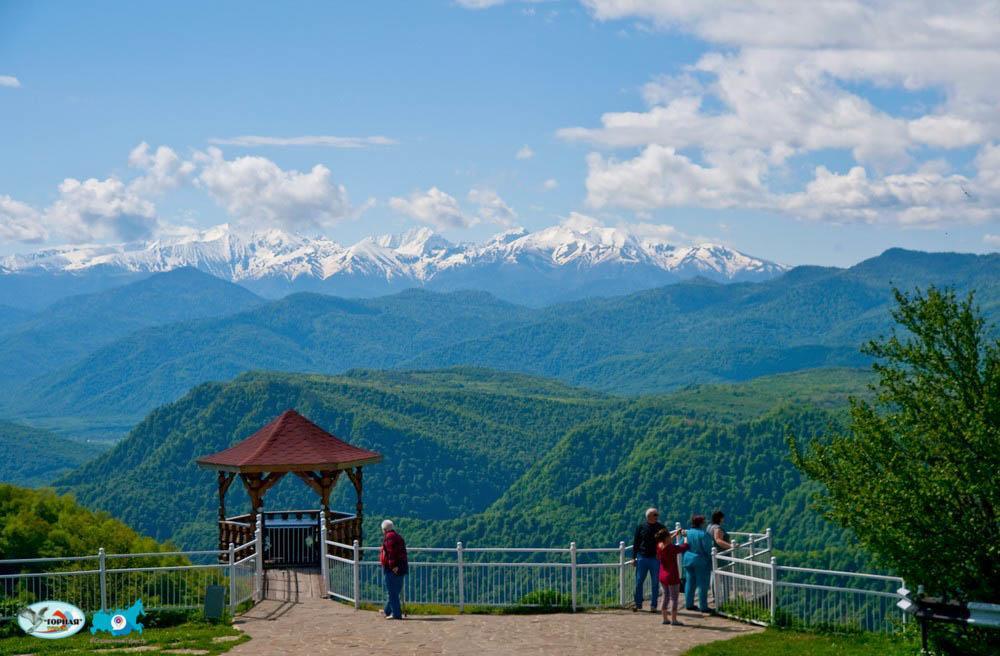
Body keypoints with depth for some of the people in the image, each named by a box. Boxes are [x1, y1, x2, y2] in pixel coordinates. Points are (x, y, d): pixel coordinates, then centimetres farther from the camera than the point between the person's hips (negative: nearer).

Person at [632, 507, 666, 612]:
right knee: (639, 582, 2)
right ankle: (638, 604, 12)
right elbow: (635, 542, 5)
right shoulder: (641, 527, 1)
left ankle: (653, 606, 10)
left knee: (655, 583, 3)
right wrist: (634, 557, 1)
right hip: (642, 557, 0)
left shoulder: (661, 528, 3)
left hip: (656, 559, 0)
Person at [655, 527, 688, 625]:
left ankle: (665, 619, 21)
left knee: (666, 596, 18)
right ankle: (673, 620, 5)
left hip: (662, 576, 7)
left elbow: (668, 542, 20)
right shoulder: (672, 548, -23)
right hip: (672, 576, -7)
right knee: (674, 598, 2)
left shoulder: (659, 546, -4)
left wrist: (676, 534, 17)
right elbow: (686, 547, -14)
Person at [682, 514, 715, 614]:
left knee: (690, 583, 15)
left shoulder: (688, 533, 2)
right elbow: (708, 549, -17)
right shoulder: (703, 534, -17)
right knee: (702, 585, 0)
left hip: (689, 561, 6)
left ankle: (689, 604, 20)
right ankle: (703, 607, 2)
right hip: (701, 562, -6)